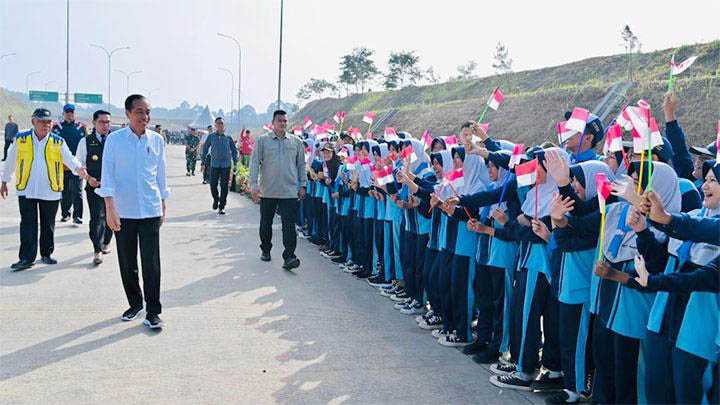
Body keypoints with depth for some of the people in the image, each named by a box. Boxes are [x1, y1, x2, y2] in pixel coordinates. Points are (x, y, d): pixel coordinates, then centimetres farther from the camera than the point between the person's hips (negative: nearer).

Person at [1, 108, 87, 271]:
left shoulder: (58, 142, 2)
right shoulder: (21, 139, 2)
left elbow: (69, 158, -5)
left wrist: (78, 167, -26)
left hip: (51, 191, 1)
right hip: (26, 190, -1)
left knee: (48, 225, 10)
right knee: (28, 225, -2)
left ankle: (46, 254, 24)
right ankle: (27, 258, 0)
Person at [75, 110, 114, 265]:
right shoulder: (86, 141, 2)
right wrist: (88, 178, -9)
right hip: (94, 187, -2)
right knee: (97, 218, -9)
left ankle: (105, 243, 33)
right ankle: (98, 251, -5)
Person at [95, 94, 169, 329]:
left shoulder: (157, 140, 4)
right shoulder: (115, 139, -2)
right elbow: (108, 174, -4)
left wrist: (163, 206, 13)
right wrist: (110, 208, -12)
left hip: (151, 211, 0)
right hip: (123, 211, 0)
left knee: (151, 263, -3)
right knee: (127, 263, 9)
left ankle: (153, 312, 4)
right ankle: (135, 304, 27)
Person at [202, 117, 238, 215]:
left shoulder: (228, 137, 3)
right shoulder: (211, 136, 2)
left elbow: (234, 150, 9)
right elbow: (205, 149, 8)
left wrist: (235, 163, 2)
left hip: (226, 165, 0)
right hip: (214, 165, 0)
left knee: (224, 186, -1)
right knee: (213, 185, -1)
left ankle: (221, 207, 8)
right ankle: (215, 199, 30)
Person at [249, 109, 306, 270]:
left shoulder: (296, 142, 8)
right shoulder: (263, 141, 2)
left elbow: (301, 165, 13)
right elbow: (255, 163, -1)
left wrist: (302, 185, 8)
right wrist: (254, 185, -9)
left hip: (290, 191, 0)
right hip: (267, 191, 0)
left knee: (289, 224, -7)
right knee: (266, 223, 13)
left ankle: (289, 256, -9)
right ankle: (265, 250, 31)